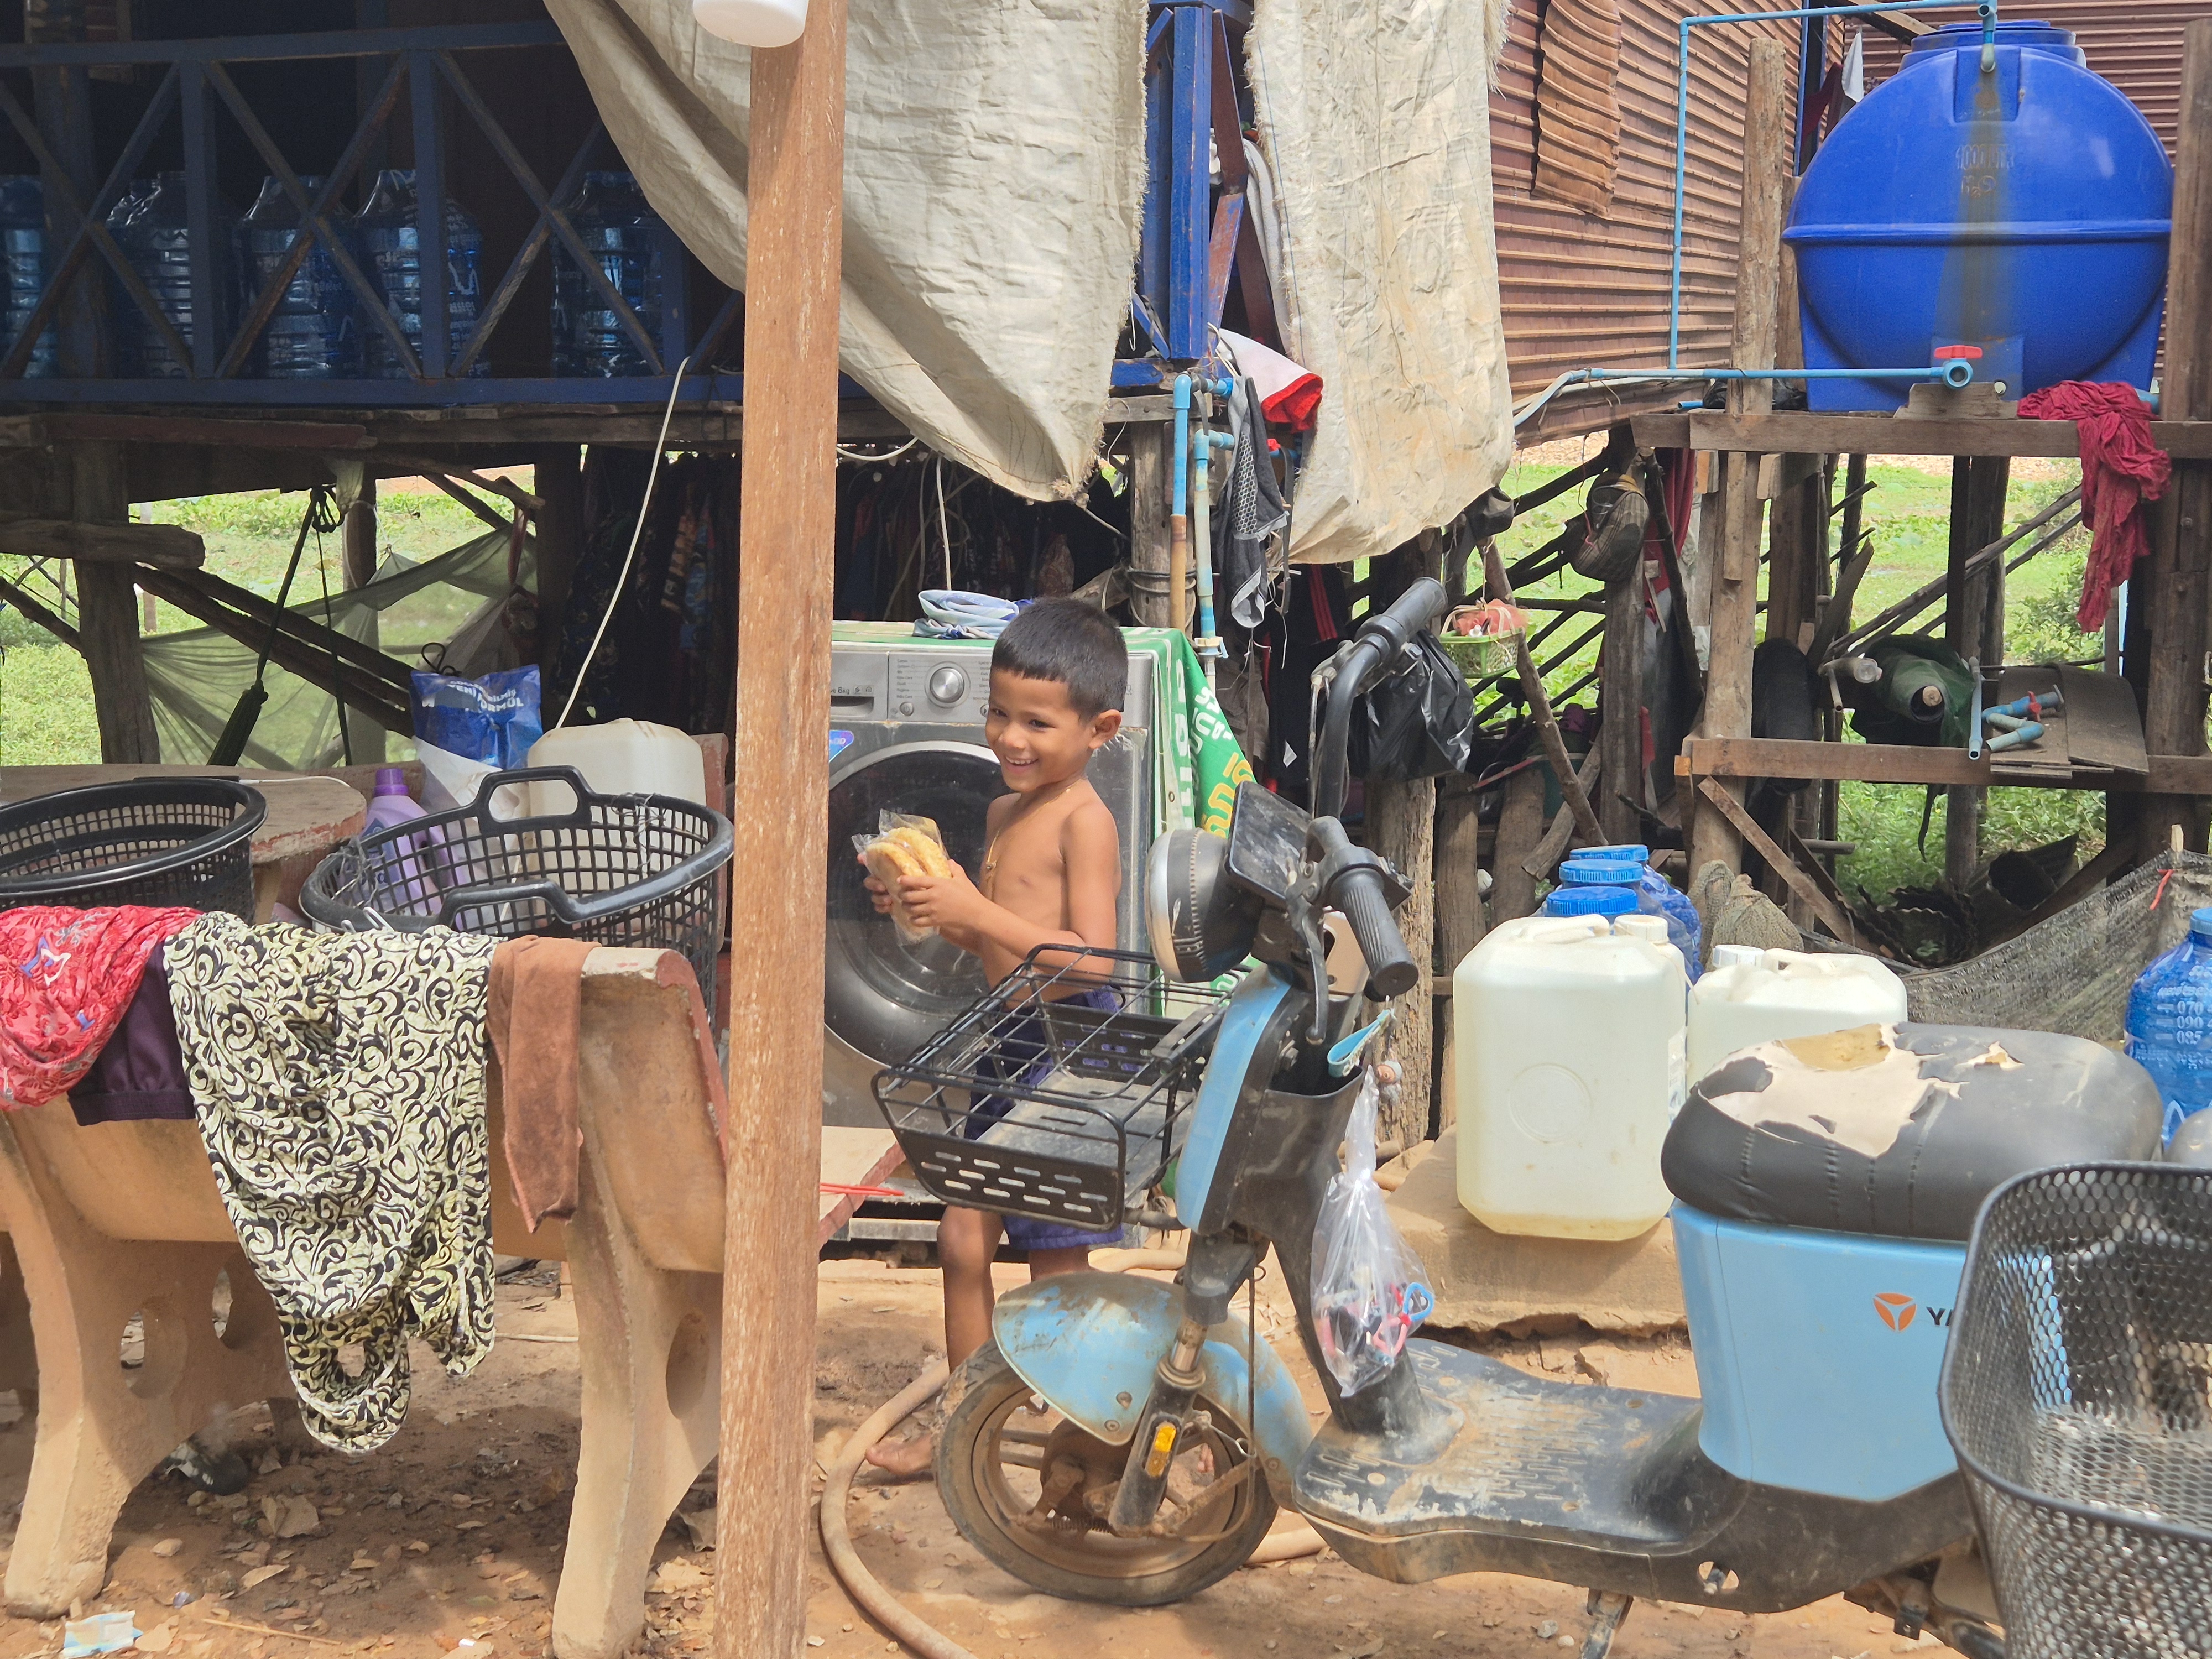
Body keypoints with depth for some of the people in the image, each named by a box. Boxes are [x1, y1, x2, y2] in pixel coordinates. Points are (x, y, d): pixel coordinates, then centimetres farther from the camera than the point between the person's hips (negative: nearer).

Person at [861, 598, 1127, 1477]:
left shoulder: (1083, 821, -15)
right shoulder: (1004, 814, 12)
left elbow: (1090, 958, -23)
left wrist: (977, 910, -26)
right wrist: (928, 904, 2)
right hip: (1001, 1049, 9)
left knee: (1057, 1265, 1)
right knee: (964, 1241, 12)